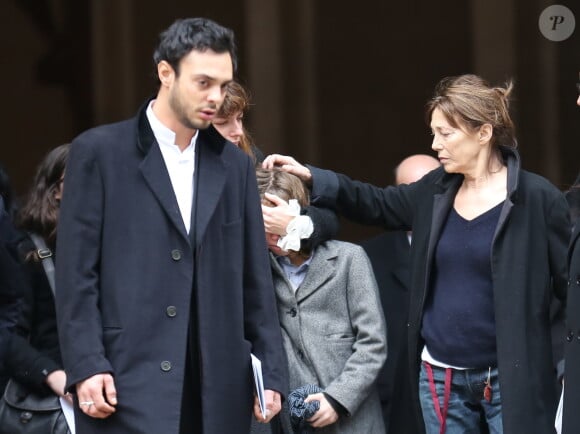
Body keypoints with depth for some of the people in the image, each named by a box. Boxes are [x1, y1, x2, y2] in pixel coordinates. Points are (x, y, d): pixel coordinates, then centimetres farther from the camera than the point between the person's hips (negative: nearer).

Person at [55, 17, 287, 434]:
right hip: (127, 380, -4)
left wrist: (271, 372, 8)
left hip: (219, 386, 4)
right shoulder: (99, 152, 1)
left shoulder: (235, 165, 14)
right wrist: (86, 366, -12)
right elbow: (77, 273, -3)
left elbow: (255, 280, 15)